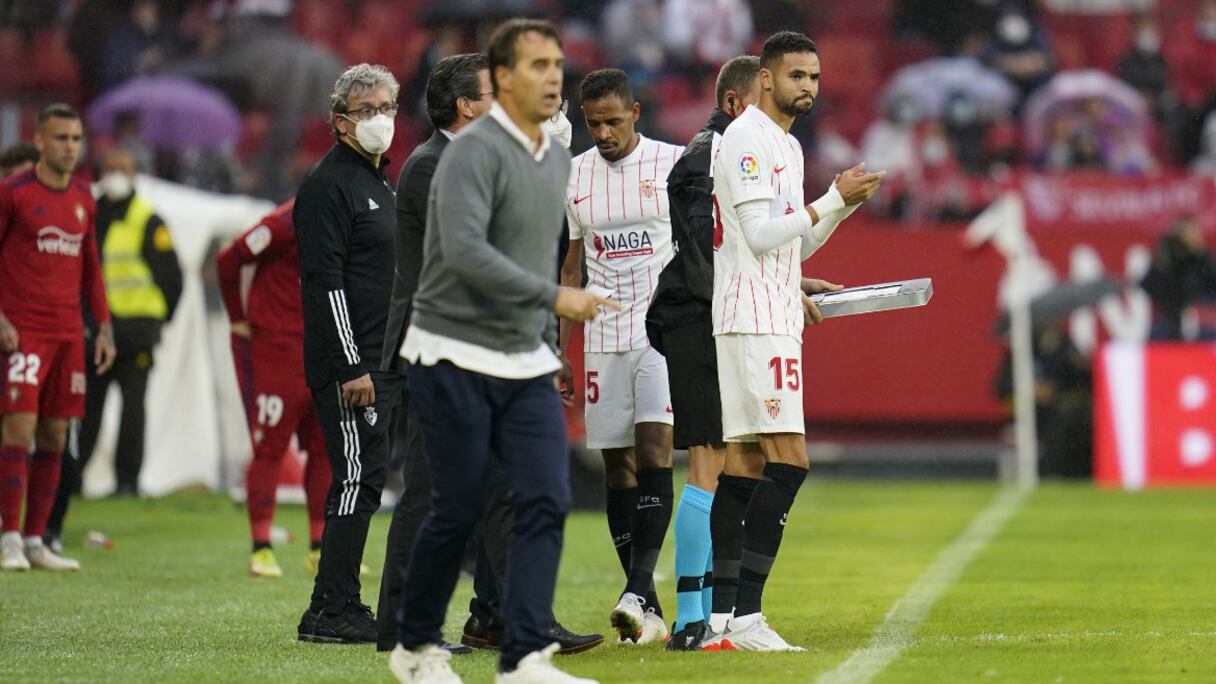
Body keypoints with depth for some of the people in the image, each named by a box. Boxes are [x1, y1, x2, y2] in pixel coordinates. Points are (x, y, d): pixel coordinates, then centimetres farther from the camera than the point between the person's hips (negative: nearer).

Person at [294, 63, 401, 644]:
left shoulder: (382, 184, 20)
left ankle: (338, 608, 12)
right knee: (359, 476, -12)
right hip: (348, 363, -9)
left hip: (382, 366, 9)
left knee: (365, 480, 9)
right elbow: (324, 280, -17)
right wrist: (351, 367, -21)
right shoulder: (328, 184, -10)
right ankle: (332, 612, -10)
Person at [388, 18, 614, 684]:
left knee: (546, 500, -8)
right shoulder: (474, 151, -14)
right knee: (459, 509, -2)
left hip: (525, 366, 7)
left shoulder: (557, 160, 12)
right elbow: (465, 249, -27)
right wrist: (553, 297, -30)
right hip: (454, 359, -7)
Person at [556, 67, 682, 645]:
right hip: (605, 338, 4)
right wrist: (556, 353, 13)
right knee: (618, 465, 2)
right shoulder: (574, 175, 10)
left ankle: (639, 590, -23)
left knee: (654, 448, -17)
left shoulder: (673, 163, -1)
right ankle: (647, 612, 5)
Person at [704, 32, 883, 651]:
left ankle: (724, 617, 7)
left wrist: (847, 201, 11)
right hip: (755, 321, -10)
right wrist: (834, 199, -14)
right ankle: (744, 616, -19)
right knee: (788, 459, -16)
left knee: (745, 461, 7)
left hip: (775, 318, 10)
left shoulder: (788, 146, 21)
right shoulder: (746, 139, -10)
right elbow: (761, 233, -17)